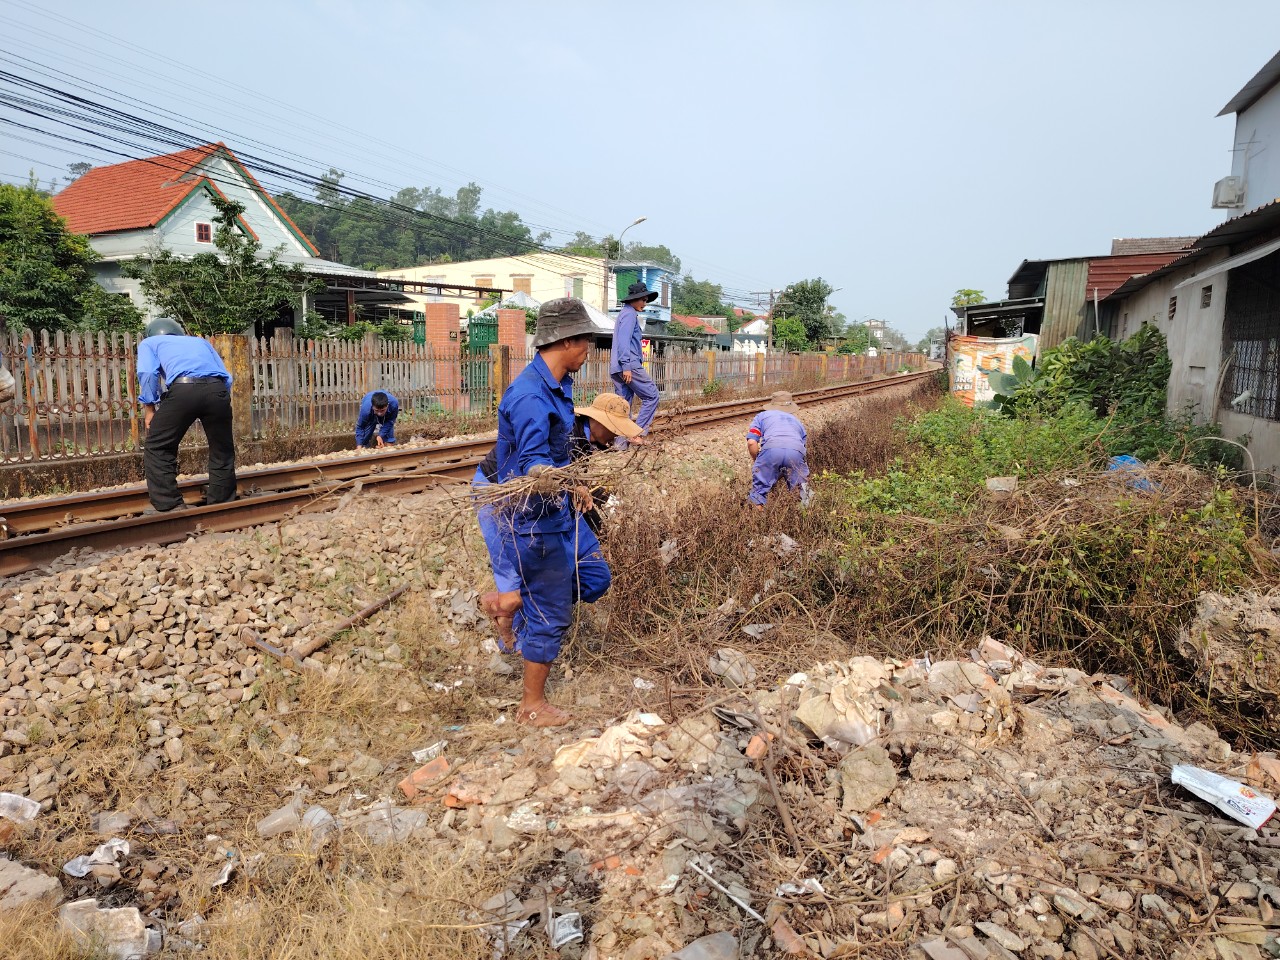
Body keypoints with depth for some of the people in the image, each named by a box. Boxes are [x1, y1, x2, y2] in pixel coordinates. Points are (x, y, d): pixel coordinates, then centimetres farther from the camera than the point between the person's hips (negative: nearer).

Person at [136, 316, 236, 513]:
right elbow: (226, 377, 26)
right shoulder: (201, 341, 39)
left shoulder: (149, 343, 30)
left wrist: (149, 408, 12)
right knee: (222, 452, 17)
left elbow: (147, 373, 8)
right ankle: (222, 505, 22)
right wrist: (218, 404, 32)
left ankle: (170, 506, 7)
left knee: (157, 449, 12)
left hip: (183, 389, -3)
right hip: (217, 390, 3)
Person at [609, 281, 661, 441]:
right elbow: (624, 341, -17)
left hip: (617, 368, 10)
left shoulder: (625, 313, 24)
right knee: (651, 395, -4)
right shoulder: (629, 314, -7)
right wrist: (626, 366, -23)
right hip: (629, 365, -10)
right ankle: (638, 431, -9)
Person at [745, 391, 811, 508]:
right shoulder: (796, 420, 40)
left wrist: (757, 461, 30)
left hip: (771, 449, -2)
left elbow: (751, 443, 14)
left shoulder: (762, 416, 31)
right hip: (796, 452, 2)